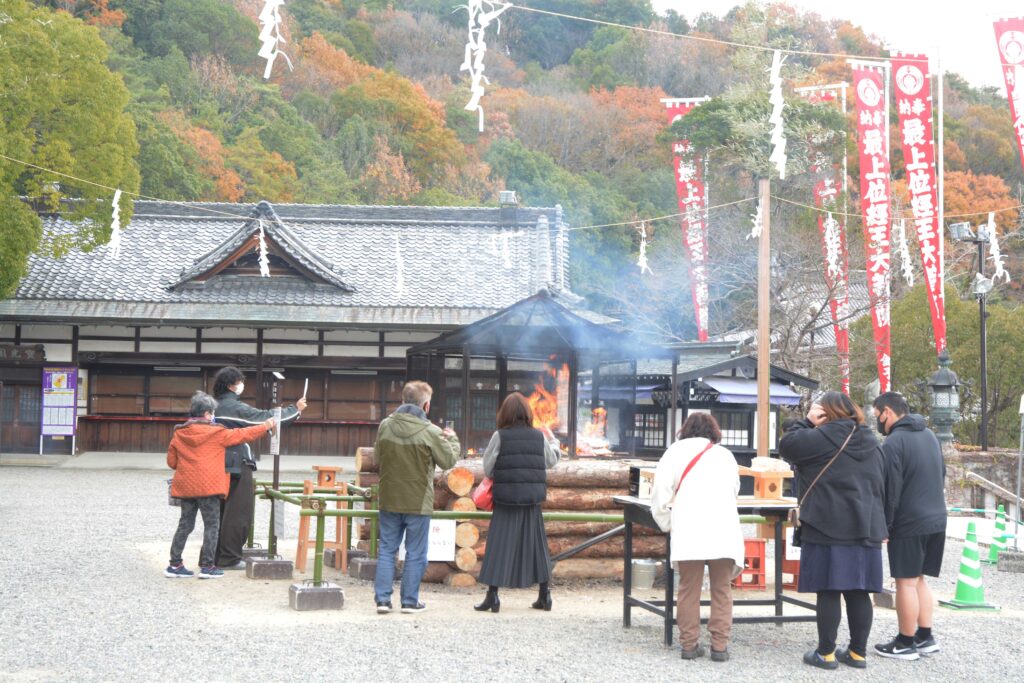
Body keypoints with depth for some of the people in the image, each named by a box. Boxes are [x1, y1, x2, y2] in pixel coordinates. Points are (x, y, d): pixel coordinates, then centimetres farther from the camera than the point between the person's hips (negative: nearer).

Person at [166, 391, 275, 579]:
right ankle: (207, 566, 3)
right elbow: (241, 435, 2)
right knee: (212, 525, 4)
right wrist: (265, 426, 13)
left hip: (185, 486, 5)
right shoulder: (216, 433, -8)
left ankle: (175, 564, 12)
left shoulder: (179, 433, 5)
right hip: (208, 486, -5)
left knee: (185, 525, 13)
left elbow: (171, 461, 10)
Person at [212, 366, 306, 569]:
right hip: (238, 466, -8)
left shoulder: (216, 407, 11)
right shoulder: (236, 408, -13)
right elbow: (266, 419, -12)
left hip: (221, 465, 8)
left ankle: (214, 556, 17)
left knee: (222, 511, 14)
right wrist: (296, 409, -3)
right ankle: (229, 558, -2)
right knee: (239, 512, -2)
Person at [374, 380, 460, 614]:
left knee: (387, 549, 12)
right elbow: (448, 461, -3)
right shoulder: (431, 432, -15)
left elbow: (377, 456, 11)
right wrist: (452, 439, 14)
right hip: (418, 503, -3)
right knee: (415, 553, 8)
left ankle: (382, 599, 9)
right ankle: (410, 601, 13)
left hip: (389, 500, 3)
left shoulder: (385, 426, -4)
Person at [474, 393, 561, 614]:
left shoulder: (500, 437, -8)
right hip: (533, 499, 3)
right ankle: (544, 595, 19)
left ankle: (492, 596, 0)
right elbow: (551, 461, 16)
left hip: (506, 498, -3)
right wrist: (553, 439, 33)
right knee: (536, 544, 13)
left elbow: (487, 468, -6)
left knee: (500, 545, 2)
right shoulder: (539, 437, 0)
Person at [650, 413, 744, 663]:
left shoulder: (675, 452, 12)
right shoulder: (725, 454, 20)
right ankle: (720, 646, 6)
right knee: (721, 589, 7)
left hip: (688, 532, -1)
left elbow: (660, 493, 4)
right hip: (724, 532, 2)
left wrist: (667, 524, 18)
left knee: (689, 589, 5)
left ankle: (689, 644, 8)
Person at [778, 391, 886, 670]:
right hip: (865, 529, 7)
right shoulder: (871, 442, 15)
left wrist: (807, 421, 4)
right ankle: (858, 652, 13)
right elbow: (881, 486, 21)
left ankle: (826, 653, 3)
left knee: (828, 592, -2)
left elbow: (786, 445, -4)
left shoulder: (825, 437, -9)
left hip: (828, 528, -7)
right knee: (858, 592, 9)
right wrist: (879, 525, 27)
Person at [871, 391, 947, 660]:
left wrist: (883, 525, -8)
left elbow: (890, 490, -16)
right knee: (919, 579, 16)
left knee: (906, 582, -1)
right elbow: (941, 476, 20)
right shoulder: (930, 436, 12)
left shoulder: (894, 442, -15)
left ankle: (905, 643, 5)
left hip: (909, 524, -8)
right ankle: (925, 637, 19)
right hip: (936, 520, 8)